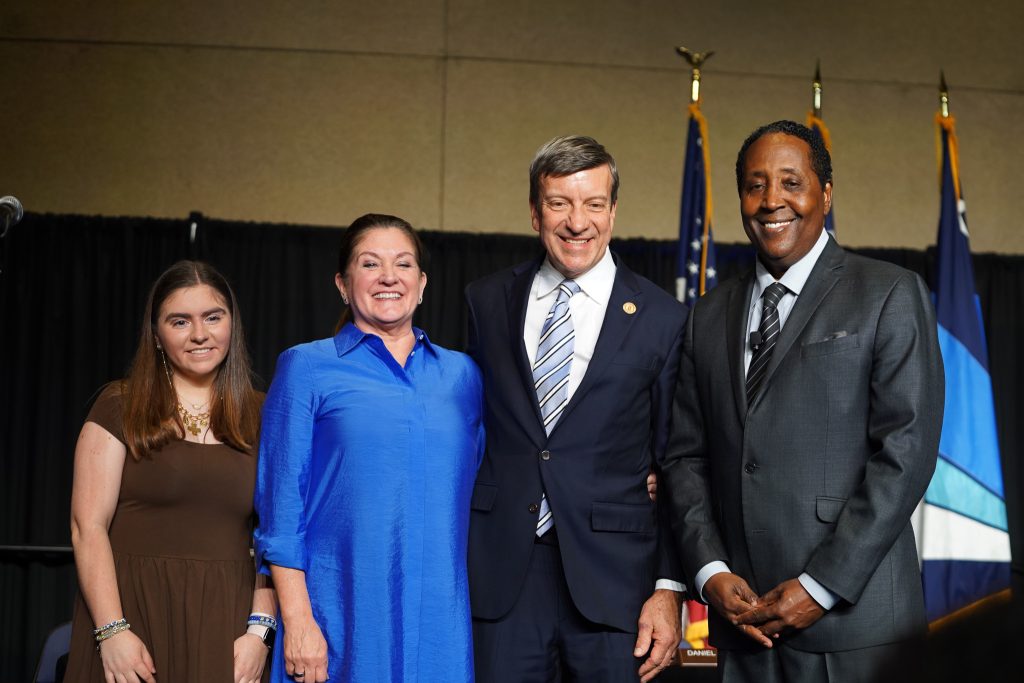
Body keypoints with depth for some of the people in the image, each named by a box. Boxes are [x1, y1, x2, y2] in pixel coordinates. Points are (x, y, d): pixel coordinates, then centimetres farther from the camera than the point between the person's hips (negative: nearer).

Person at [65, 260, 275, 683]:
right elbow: (88, 526, -5)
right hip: (134, 614, -2)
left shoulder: (259, 419, 9)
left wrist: (259, 630, -7)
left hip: (226, 625, 2)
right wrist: (112, 631, -14)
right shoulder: (120, 408, 2)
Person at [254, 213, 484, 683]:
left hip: (441, 619, 3)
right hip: (342, 616, -3)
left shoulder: (461, 374, 12)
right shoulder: (306, 367, 2)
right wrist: (297, 621, -10)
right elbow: (280, 503, -2)